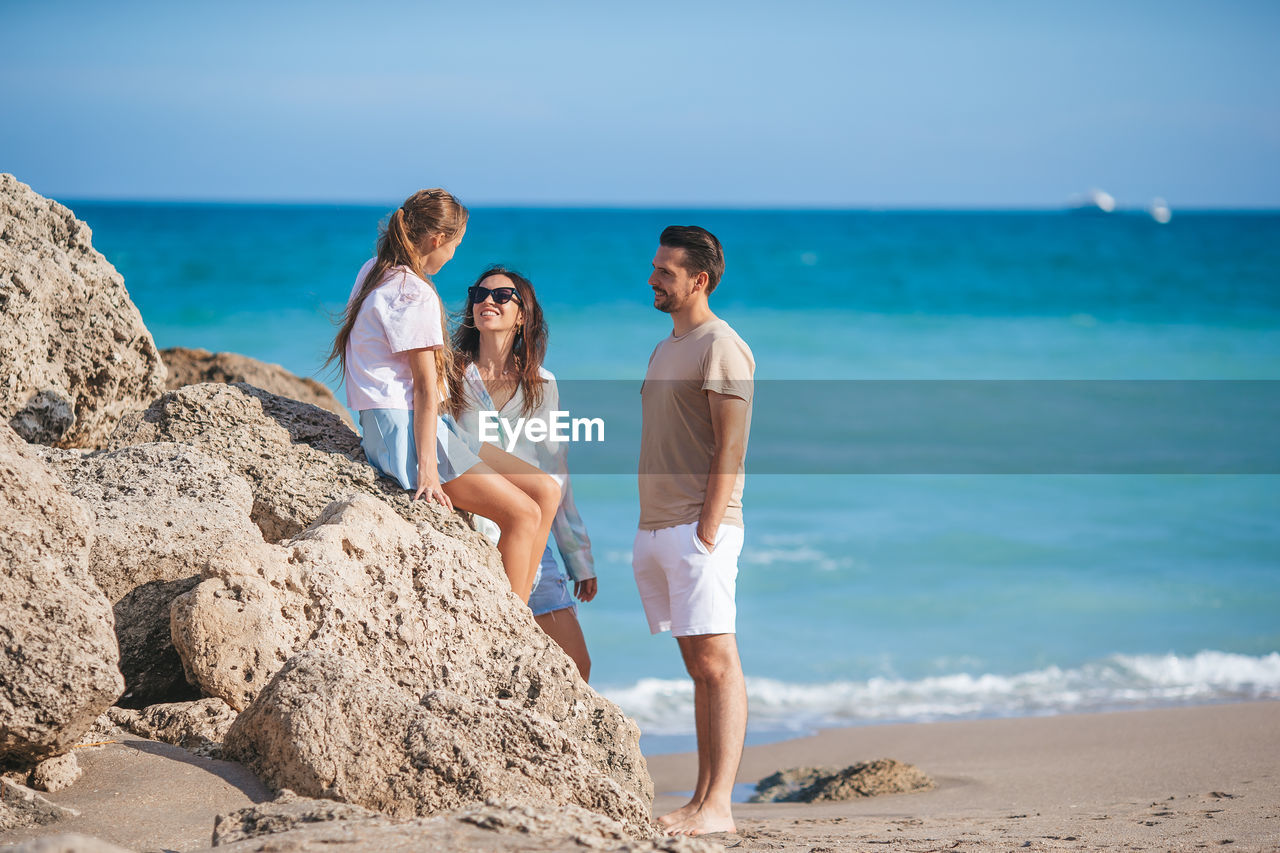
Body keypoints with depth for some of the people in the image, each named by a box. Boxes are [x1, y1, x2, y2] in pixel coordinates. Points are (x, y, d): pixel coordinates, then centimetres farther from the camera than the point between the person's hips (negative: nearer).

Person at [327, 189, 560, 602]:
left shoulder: (374, 271, 13)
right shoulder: (414, 294, -16)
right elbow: (424, 386, -20)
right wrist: (427, 467, -21)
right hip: (404, 430, -10)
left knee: (546, 491, 7)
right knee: (523, 515, -12)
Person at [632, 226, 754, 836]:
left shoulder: (721, 347, -7)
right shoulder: (666, 350, 21)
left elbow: (730, 446, -14)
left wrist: (707, 530, -21)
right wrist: (650, 533, 17)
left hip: (700, 528, -9)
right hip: (656, 528, 9)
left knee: (716, 662, -11)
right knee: (699, 667, 8)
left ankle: (718, 807, -15)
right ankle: (702, 799, 9)